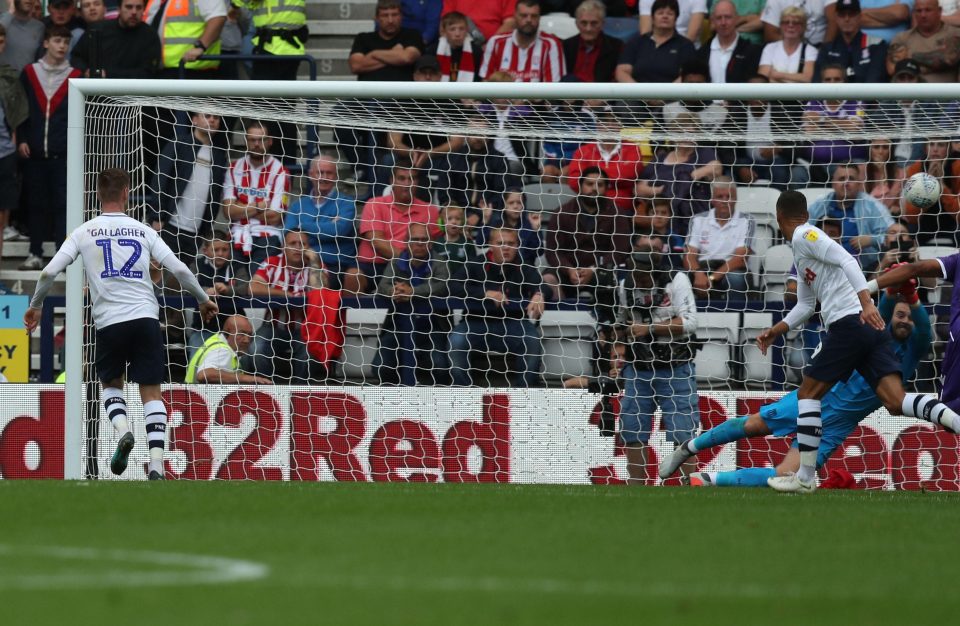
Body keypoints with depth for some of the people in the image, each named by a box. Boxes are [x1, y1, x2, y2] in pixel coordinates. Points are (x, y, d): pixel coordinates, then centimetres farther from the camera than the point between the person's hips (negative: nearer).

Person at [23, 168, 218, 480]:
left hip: (109, 322, 0)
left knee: (110, 384, 22)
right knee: (151, 393, 4)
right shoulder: (143, 231, 7)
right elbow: (180, 270, 4)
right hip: (145, 317, 0)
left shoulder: (84, 232, 5)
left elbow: (49, 272, 1)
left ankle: (122, 430, -7)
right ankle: (156, 464, -8)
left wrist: (36, 306, 19)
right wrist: (204, 300, 21)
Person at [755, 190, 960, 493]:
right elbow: (805, 306, 36)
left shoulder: (803, 236, -2)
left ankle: (805, 477, 6)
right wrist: (775, 331, 34)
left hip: (850, 323, -8)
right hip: (871, 329, 8)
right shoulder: (801, 251, 28)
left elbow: (846, 261, -17)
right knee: (896, 401, -6)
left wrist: (866, 304, -26)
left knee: (807, 394, 5)